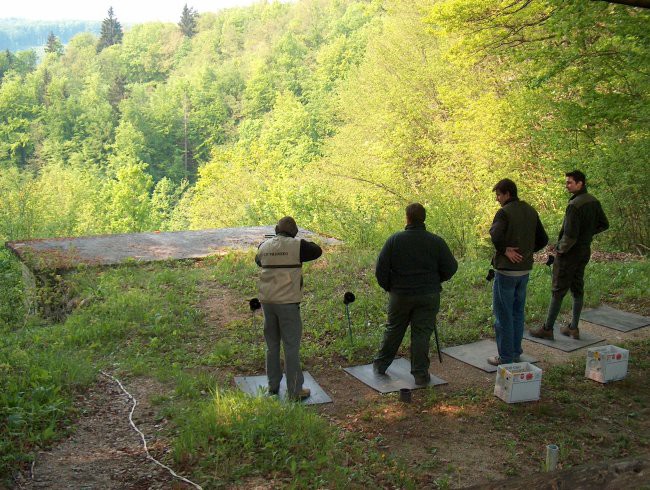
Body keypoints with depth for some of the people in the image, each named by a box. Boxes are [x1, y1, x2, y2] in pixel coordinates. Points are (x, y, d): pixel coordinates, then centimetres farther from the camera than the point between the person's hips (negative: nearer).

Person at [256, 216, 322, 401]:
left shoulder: (264, 246, 5)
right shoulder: (296, 245, -10)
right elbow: (317, 251, 6)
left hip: (267, 301, 5)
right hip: (288, 302, -5)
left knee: (272, 345, 17)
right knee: (291, 346, 2)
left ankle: (273, 386, 26)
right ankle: (295, 391, 6)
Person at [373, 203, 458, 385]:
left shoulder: (394, 240, -7)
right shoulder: (436, 242, -6)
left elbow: (381, 269, -6)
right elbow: (450, 268, -1)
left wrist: (388, 287, 10)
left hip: (400, 295, 1)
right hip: (428, 296, 0)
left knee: (393, 331, 15)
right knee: (421, 334, 4)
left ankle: (380, 365, 28)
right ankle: (420, 374, 7)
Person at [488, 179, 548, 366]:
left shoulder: (504, 212, -15)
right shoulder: (531, 211, 9)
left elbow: (496, 236, -32)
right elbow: (543, 240, 14)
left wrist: (505, 250, -16)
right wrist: (527, 251, 11)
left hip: (506, 270, -7)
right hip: (525, 269, 7)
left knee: (503, 315, 2)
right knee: (517, 312, 18)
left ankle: (505, 357, 7)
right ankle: (516, 352, 26)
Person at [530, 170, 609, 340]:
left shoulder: (574, 205, -24)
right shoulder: (594, 202, 3)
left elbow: (570, 235, -26)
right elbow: (603, 224, 15)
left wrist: (560, 249, -10)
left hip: (569, 252, -8)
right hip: (585, 251, 8)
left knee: (558, 290, 0)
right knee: (577, 289, 15)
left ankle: (547, 329, 8)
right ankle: (573, 328, 22)